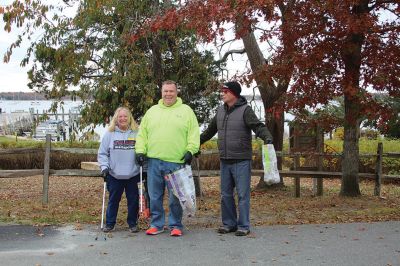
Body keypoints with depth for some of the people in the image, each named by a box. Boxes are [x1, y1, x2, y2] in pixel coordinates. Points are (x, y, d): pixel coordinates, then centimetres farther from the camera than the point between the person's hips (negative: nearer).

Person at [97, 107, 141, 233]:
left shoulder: (137, 133, 1)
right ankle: (109, 223, 22)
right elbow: (102, 153, 5)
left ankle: (133, 223, 21)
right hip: (114, 175, 0)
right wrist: (104, 167, -7)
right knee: (113, 200, 9)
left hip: (133, 175, 0)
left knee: (133, 200, 7)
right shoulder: (109, 134, 2)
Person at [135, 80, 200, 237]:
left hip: (176, 162, -3)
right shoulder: (152, 111, 15)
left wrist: (190, 150, -11)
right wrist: (140, 151, 4)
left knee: (175, 197, 2)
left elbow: (193, 133, 1)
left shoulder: (186, 111, 6)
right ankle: (156, 224, 20)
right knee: (155, 196, 8)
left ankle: (175, 225, 14)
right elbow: (142, 133, 14)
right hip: (154, 161, 3)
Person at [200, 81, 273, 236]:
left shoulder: (245, 110, -7)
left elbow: (258, 126, -18)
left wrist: (267, 137, -37)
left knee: (243, 194, 0)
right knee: (225, 194, 11)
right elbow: (210, 130, 24)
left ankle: (243, 226, 9)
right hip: (224, 161, 6)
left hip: (242, 161, -6)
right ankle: (228, 223, 23)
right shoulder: (220, 111, 11)